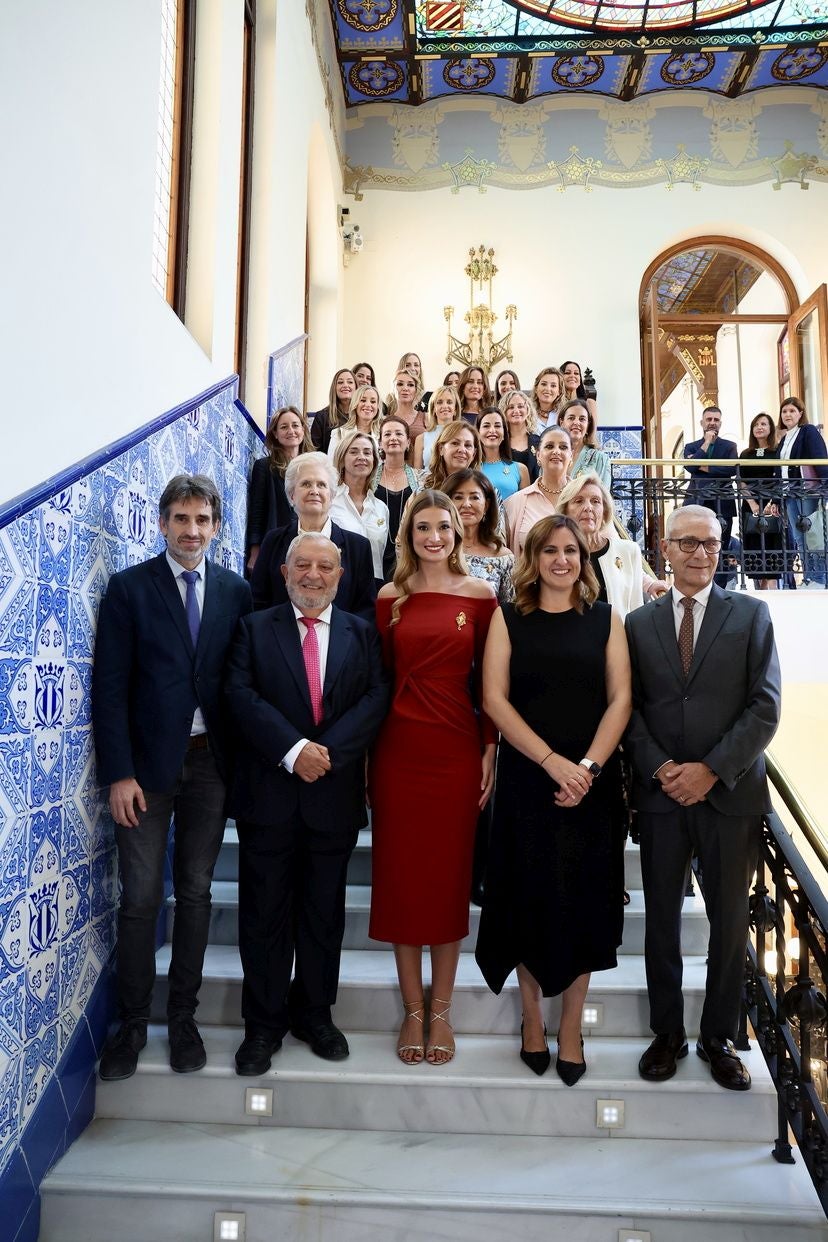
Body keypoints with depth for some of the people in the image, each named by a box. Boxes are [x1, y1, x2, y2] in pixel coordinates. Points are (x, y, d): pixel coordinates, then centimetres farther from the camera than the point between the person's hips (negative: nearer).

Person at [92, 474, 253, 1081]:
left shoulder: (236, 592, 4)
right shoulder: (128, 587, -1)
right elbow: (110, 686, -5)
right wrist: (119, 773, -10)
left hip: (211, 763, 2)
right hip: (146, 763, -2)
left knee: (196, 893, 11)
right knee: (141, 897, 5)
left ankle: (183, 1015, 26)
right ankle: (133, 1021, 23)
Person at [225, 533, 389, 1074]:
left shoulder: (362, 633, 8)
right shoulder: (255, 628, 4)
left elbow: (376, 698, -4)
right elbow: (241, 695, -8)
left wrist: (327, 750, -17)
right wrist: (293, 751, -19)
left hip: (335, 792, 2)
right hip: (269, 791, -1)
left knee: (325, 912, 13)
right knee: (265, 912, 7)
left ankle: (315, 1013, 30)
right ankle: (264, 1024, 23)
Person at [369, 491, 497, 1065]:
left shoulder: (481, 595, 2)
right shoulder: (390, 597, 5)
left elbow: (489, 679, 3)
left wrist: (491, 749, -2)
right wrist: (367, 754, 2)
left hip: (457, 748, -1)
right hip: (398, 748, 1)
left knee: (450, 874, 7)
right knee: (401, 873, 7)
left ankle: (442, 1009, 24)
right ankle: (413, 1010, 24)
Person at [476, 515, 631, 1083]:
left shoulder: (605, 619, 6)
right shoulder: (508, 620, 3)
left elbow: (620, 700, -1)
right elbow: (494, 699, -5)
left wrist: (587, 767, -14)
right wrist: (551, 761, -15)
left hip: (593, 781, 1)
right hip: (527, 779, -1)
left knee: (583, 901, 8)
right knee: (530, 900, 7)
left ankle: (571, 1027, 24)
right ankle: (532, 1018, 26)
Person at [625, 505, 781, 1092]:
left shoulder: (751, 614, 2)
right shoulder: (639, 622, 6)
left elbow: (766, 707, -5)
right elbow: (629, 707, 4)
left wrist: (711, 770, -12)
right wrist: (659, 767, -11)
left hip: (731, 794, -1)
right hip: (661, 794, 1)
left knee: (730, 921, 10)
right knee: (662, 918, 10)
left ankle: (719, 1037, 28)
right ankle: (668, 1033, 28)